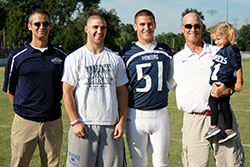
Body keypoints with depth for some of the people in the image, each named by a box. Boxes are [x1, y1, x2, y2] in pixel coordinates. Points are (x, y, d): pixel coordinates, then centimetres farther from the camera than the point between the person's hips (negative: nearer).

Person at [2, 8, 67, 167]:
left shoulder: (61, 56, 6)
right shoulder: (17, 56, 1)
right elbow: (10, 90, 8)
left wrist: (53, 104, 9)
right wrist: (22, 109, 6)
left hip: (53, 122, 2)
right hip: (25, 122, -1)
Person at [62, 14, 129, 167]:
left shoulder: (116, 59, 10)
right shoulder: (74, 58, 0)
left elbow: (122, 92, 11)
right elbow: (67, 92, -3)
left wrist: (122, 121, 3)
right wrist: (75, 122, -10)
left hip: (110, 126, 3)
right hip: (84, 125, -3)